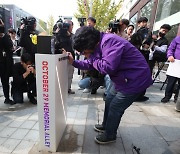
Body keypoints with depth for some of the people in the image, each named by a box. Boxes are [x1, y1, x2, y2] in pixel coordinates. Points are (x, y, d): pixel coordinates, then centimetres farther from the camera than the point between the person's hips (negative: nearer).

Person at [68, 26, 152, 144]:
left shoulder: (109, 41, -26)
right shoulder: (99, 45, 4)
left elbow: (108, 67, -33)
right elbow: (90, 64, 15)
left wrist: (91, 57, -19)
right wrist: (74, 62, 6)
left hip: (136, 79, -9)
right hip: (123, 79, 9)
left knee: (115, 108, 2)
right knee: (109, 102, 19)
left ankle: (110, 135, 26)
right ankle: (106, 125, 42)